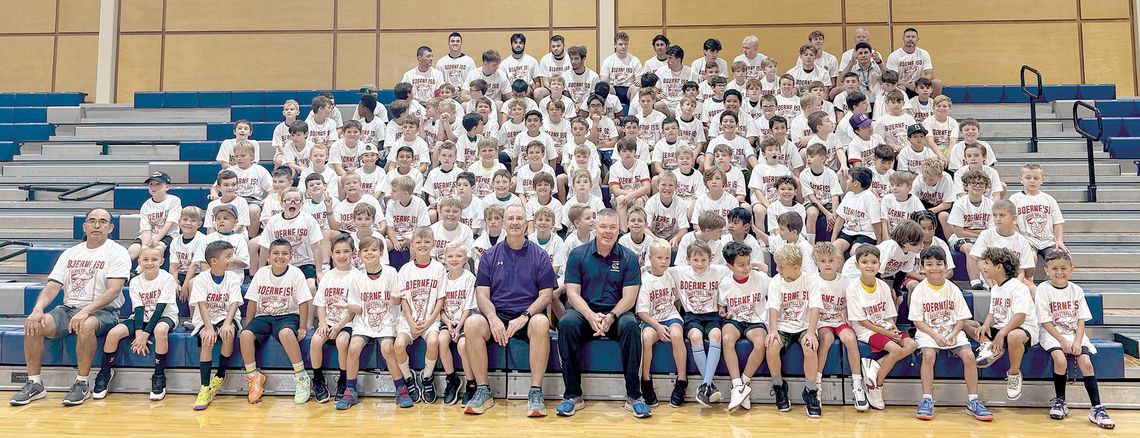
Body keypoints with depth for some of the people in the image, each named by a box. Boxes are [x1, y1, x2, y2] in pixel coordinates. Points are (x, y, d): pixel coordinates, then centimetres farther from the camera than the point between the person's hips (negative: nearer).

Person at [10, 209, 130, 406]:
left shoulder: (117, 252, -3)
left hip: (103, 311, -5)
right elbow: (53, 286, 6)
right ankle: (34, 384, -8)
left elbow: (114, 290, -15)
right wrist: (38, 309, -15)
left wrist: (86, 311, -28)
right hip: (68, 309, 5)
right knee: (34, 325, -21)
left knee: (86, 326, -37)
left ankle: (82, 384, -21)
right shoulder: (69, 254, 14)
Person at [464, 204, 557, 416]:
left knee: (541, 323, -36)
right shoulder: (490, 255, 13)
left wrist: (524, 317, -15)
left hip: (528, 315, -2)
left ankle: (535, 393, -26)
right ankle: (483, 391, -18)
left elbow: (546, 294, 2)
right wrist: (493, 319, -14)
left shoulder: (539, 255, 9)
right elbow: (482, 294, 6)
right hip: (497, 314, 2)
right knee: (472, 324, -29)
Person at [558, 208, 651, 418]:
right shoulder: (578, 255, 4)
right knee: (566, 324, -32)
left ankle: (633, 395, -23)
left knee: (630, 325, -34)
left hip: (616, 313, 0)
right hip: (584, 312, 0)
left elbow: (629, 298, -2)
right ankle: (573, 395, -22)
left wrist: (611, 317, -21)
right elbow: (573, 294, -3)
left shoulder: (628, 257, 5)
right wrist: (591, 316, -21)